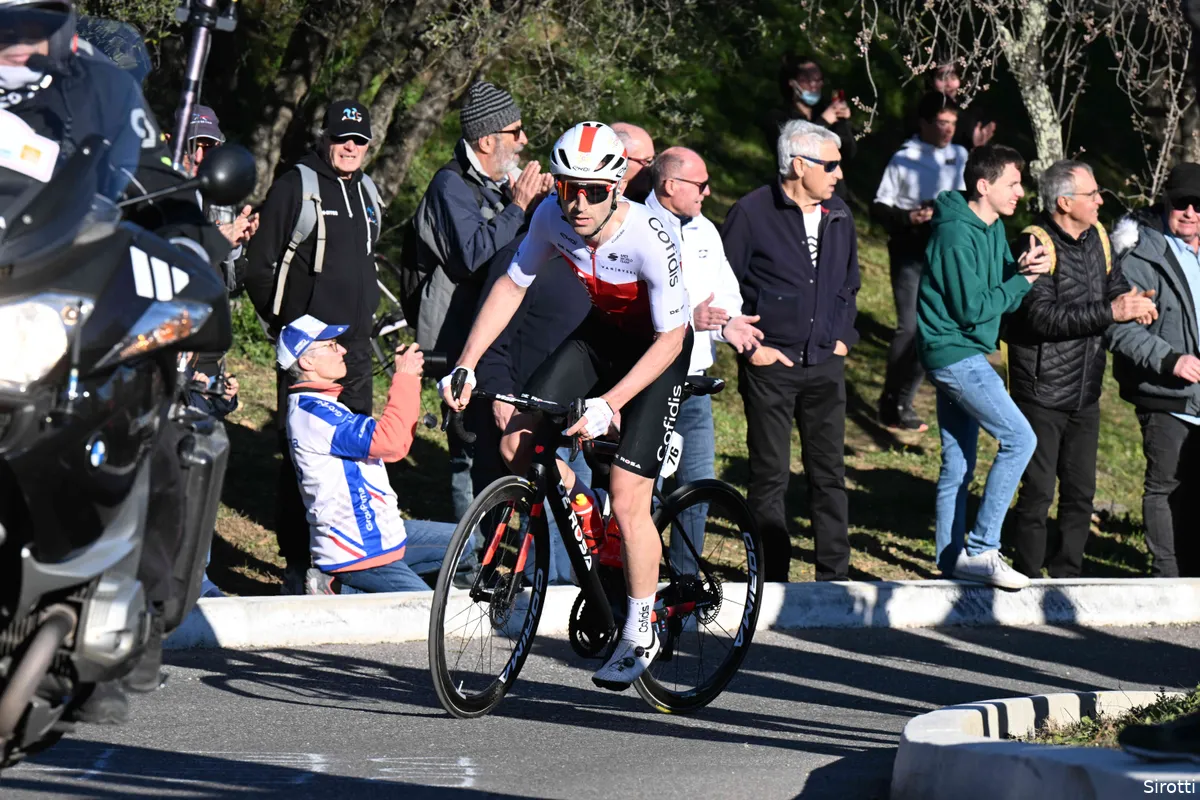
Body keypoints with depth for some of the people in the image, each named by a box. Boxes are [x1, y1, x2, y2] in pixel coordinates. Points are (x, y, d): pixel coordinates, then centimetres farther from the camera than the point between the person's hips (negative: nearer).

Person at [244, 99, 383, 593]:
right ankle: (297, 566, -3)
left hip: (355, 345, 6)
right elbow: (260, 268, -4)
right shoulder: (294, 187, -5)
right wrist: (284, 324, -5)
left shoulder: (367, 194, 16)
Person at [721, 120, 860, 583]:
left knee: (829, 472, 6)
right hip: (770, 365, -5)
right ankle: (773, 578, 8)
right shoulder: (752, 213, -8)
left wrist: (844, 337, 13)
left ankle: (834, 575, 13)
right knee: (770, 475, 1)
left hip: (825, 365, 5)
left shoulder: (839, 215, 9)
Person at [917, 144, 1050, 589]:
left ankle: (952, 559, 19)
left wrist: (1022, 269, -8)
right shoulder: (957, 234, -18)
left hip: (964, 356, 10)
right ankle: (981, 548, -11)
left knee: (958, 464, 13)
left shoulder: (994, 229, 11)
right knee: (1019, 439, -14)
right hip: (954, 353, -10)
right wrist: (1022, 280, -13)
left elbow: (1000, 293, 12)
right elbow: (973, 309, -21)